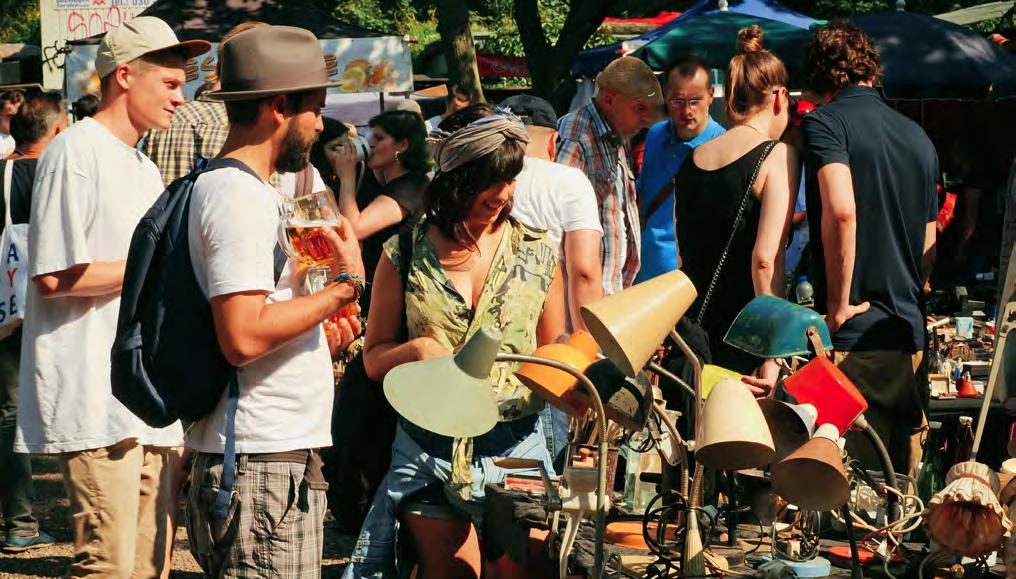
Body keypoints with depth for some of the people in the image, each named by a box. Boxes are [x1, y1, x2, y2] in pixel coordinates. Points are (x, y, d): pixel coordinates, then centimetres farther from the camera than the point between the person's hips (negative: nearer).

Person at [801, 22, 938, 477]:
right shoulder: (919, 138, 15)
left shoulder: (823, 123, -5)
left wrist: (839, 305, -14)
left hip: (851, 337, -6)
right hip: (909, 337, 7)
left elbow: (841, 211, -21)